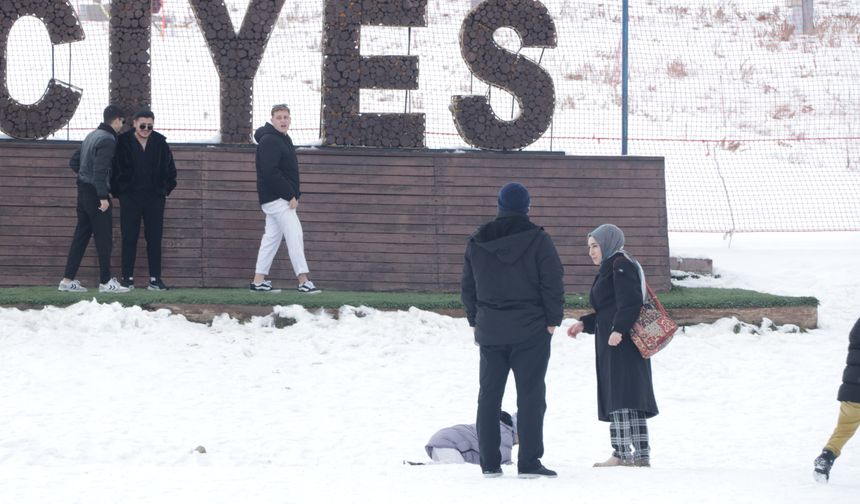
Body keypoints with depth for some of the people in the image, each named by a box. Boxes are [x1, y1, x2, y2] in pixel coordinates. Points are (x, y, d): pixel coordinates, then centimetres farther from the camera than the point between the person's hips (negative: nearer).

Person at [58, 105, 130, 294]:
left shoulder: (91, 136, 14)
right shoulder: (107, 140, -14)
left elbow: (74, 161, 19)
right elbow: (100, 170, -22)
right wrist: (103, 197, -23)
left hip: (84, 191, 9)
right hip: (95, 192, -9)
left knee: (81, 235, 10)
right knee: (104, 237, -2)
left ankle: (68, 280, 8)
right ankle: (105, 282, 0)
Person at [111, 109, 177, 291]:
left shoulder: (160, 142, 2)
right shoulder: (123, 142, -5)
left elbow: (169, 169, 11)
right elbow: (115, 169, 0)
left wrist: (166, 189, 7)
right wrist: (118, 191, -3)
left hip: (154, 198, 2)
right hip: (130, 198, -2)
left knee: (154, 239, 1)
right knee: (129, 238, 0)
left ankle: (155, 279, 3)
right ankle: (127, 278, 4)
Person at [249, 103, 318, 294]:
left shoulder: (284, 140, 17)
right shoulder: (269, 140, -16)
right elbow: (270, 173, -24)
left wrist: (294, 194, 12)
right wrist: (290, 196, -21)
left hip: (281, 199, 10)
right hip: (276, 198, -10)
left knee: (272, 237, 11)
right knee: (295, 235, -11)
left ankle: (259, 280, 14)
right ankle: (303, 281, -12)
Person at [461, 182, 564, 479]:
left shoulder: (477, 243, 6)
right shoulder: (537, 240, -7)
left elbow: (467, 286, 12)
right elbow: (553, 283, -9)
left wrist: (475, 321, 20)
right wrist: (553, 320, -2)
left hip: (490, 331, 4)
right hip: (530, 331, -4)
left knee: (489, 395, 10)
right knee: (530, 395, -2)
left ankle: (489, 463, 9)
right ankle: (528, 463, -7)